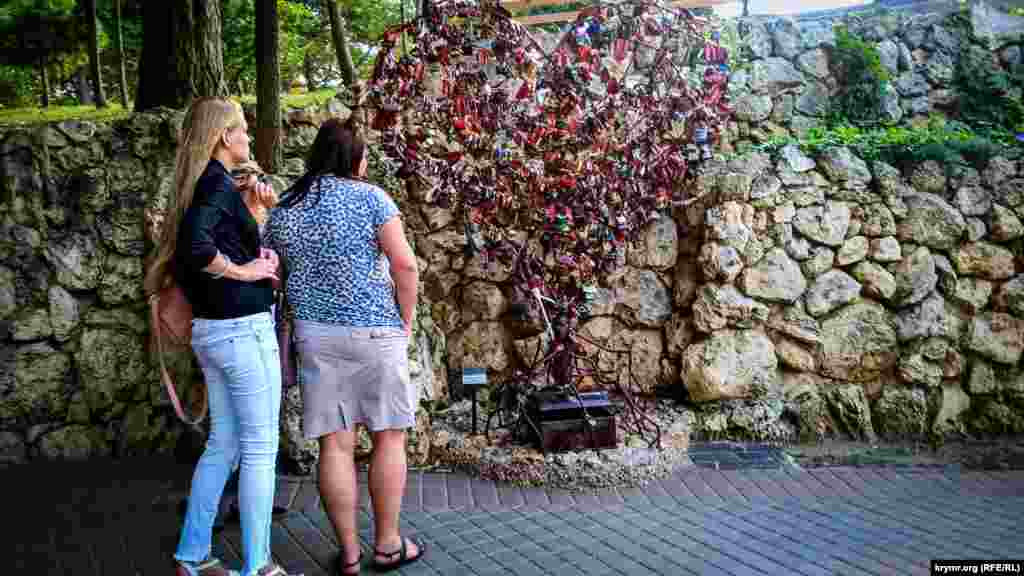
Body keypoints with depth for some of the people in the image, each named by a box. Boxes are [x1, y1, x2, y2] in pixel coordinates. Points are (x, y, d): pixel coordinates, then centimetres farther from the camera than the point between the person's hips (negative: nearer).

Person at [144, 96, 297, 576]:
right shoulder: (218, 182, -14)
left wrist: (257, 210, 10)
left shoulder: (203, 184, 14)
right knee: (259, 448, 1)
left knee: (223, 444, 16)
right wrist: (243, 272, -19)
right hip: (243, 330, -9)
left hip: (212, 330, 9)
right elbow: (194, 243, -31)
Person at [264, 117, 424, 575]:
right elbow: (404, 264, -12)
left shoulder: (283, 209, 9)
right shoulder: (369, 197, -6)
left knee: (334, 445, 7)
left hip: (314, 334, 4)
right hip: (374, 331, -4)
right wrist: (405, 321, -1)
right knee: (389, 438, 9)